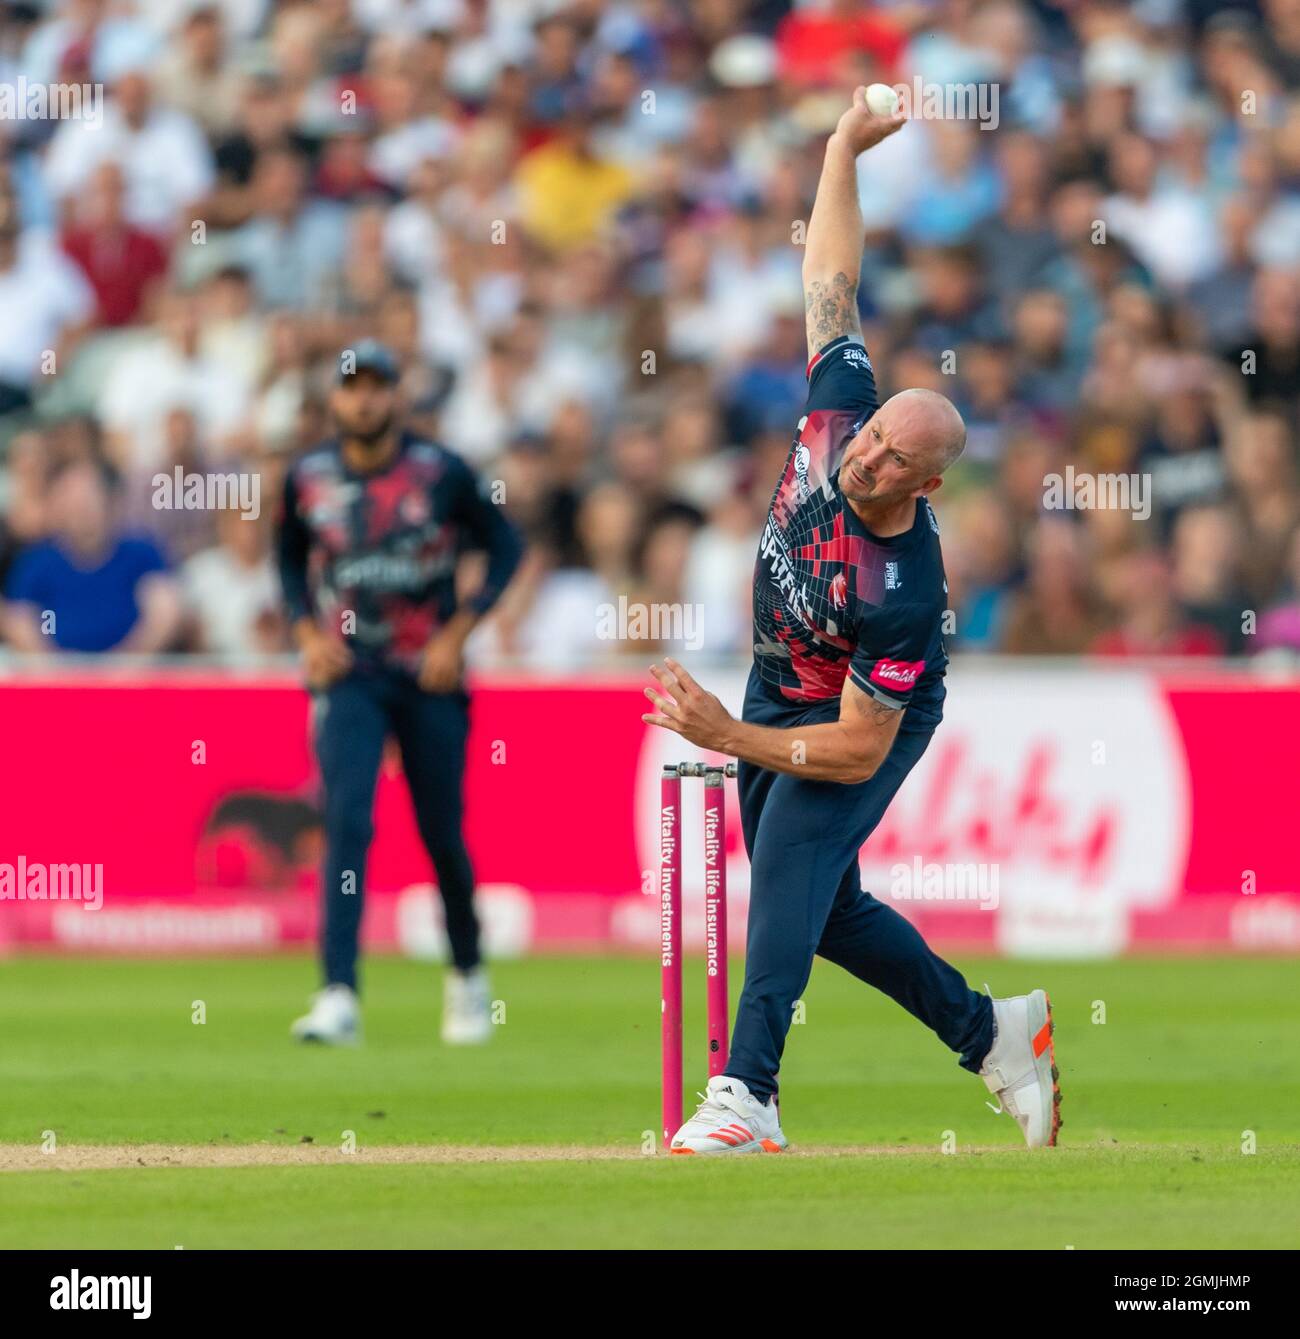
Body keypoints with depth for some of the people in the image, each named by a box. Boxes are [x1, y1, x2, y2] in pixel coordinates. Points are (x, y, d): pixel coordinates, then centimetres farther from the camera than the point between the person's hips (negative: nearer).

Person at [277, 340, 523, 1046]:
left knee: (442, 832, 5)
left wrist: (458, 631, -6)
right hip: (348, 673, 0)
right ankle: (339, 997, -22)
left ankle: (468, 975, 30)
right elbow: (292, 558, 18)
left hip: (431, 672, 0)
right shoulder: (309, 478, 1)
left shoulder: (441, 472, -5)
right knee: (346, 822, -16)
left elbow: (503, 546, 3)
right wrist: (307, 631, 2)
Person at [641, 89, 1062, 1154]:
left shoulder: (901, 590, -37)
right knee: (825, 910, 14)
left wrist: (729, 738, -35)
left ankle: (748, 1095, -40)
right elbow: (832, 282, -10)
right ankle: (990, 1030, 31)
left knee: (793, 851, -31)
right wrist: (844, 148, -11)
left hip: (873, 719, -8)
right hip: (780, 695, 8)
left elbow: (858, 750, -33)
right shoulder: (840, 407, -22)